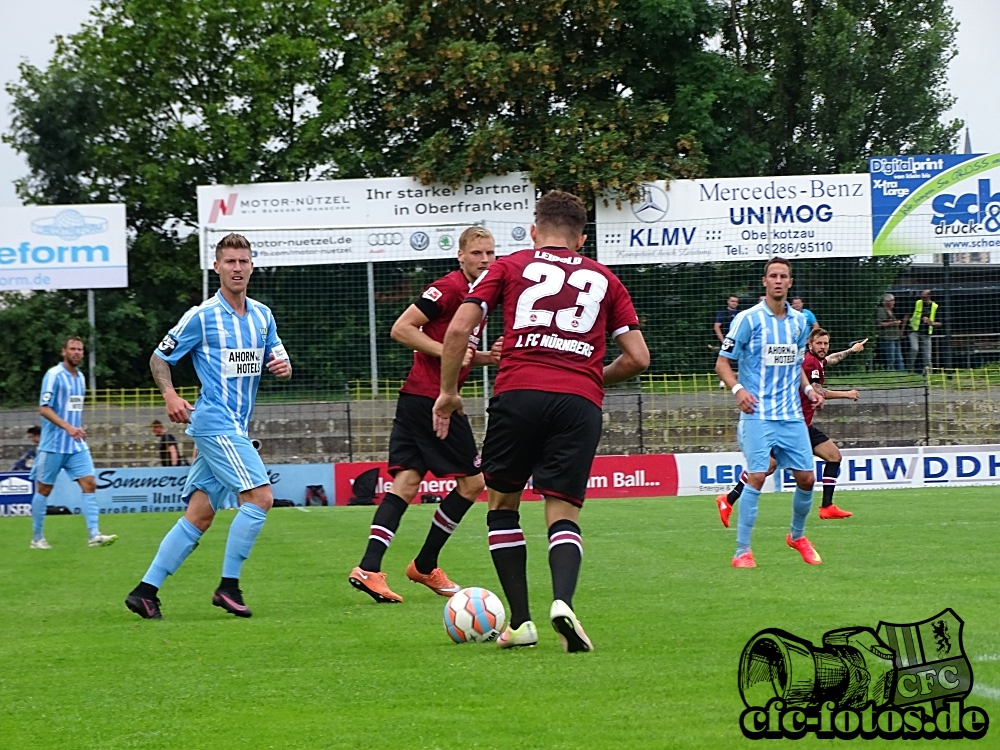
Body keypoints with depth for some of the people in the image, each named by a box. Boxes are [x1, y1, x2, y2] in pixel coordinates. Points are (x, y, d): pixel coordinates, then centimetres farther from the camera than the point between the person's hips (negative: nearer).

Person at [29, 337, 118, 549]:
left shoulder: (80, 377, 11)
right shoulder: (54, 375, -11)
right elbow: (44, 409, -17)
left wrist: (79, 430, 16)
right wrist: (68, 427, -27)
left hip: (77, 445, 6)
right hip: (53, 444, -6)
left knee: (89, 484, -7)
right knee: (44, 489, 3)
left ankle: (94, 535, -11)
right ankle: (37, 538, 13)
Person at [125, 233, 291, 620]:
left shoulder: (263, 316, 12)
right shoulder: (202, 316, -6)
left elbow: (278, 360, 19)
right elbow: (159, 357, 0)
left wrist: (283, 366, -6)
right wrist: (170, 394, -18)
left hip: (235, 427, 7)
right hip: (215, 423, -7)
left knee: (199, 516, 4)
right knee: (259, 497, -17)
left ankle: (145, 591, 5)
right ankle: (228, 586, -10)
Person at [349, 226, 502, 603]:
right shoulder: (449, 288, -11)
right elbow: (401, 329, -15)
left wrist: (487, 357, 11)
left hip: (415, 401, 9)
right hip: (431, 399, -9)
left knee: (406, 482, 0)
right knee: (472, 481, 2)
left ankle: (368, 568, -10)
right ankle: (424, 565, 9)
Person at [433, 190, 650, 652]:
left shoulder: (511, 266, 17)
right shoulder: (603, 279, 21)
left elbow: (459, 328, 6)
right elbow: (638, 358, 16)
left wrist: (448, 391, 15)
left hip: (518, 393, -1)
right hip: (580, 401, 1)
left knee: (502, 502, 16)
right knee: (563, 514, 1)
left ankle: (520, 621, 9)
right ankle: (562, 601, -27)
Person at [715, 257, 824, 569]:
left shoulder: (799, 321, 11)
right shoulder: (748, 319, -5)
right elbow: (722, 362, -3)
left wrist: (808, 388, 7)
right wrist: (738, 389, -20)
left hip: (792, 415, 5)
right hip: (758, 415, -5)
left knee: (806, 478, 5)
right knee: (756, 476, -15)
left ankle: (797, 536, 30)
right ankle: (742, 551, -10)